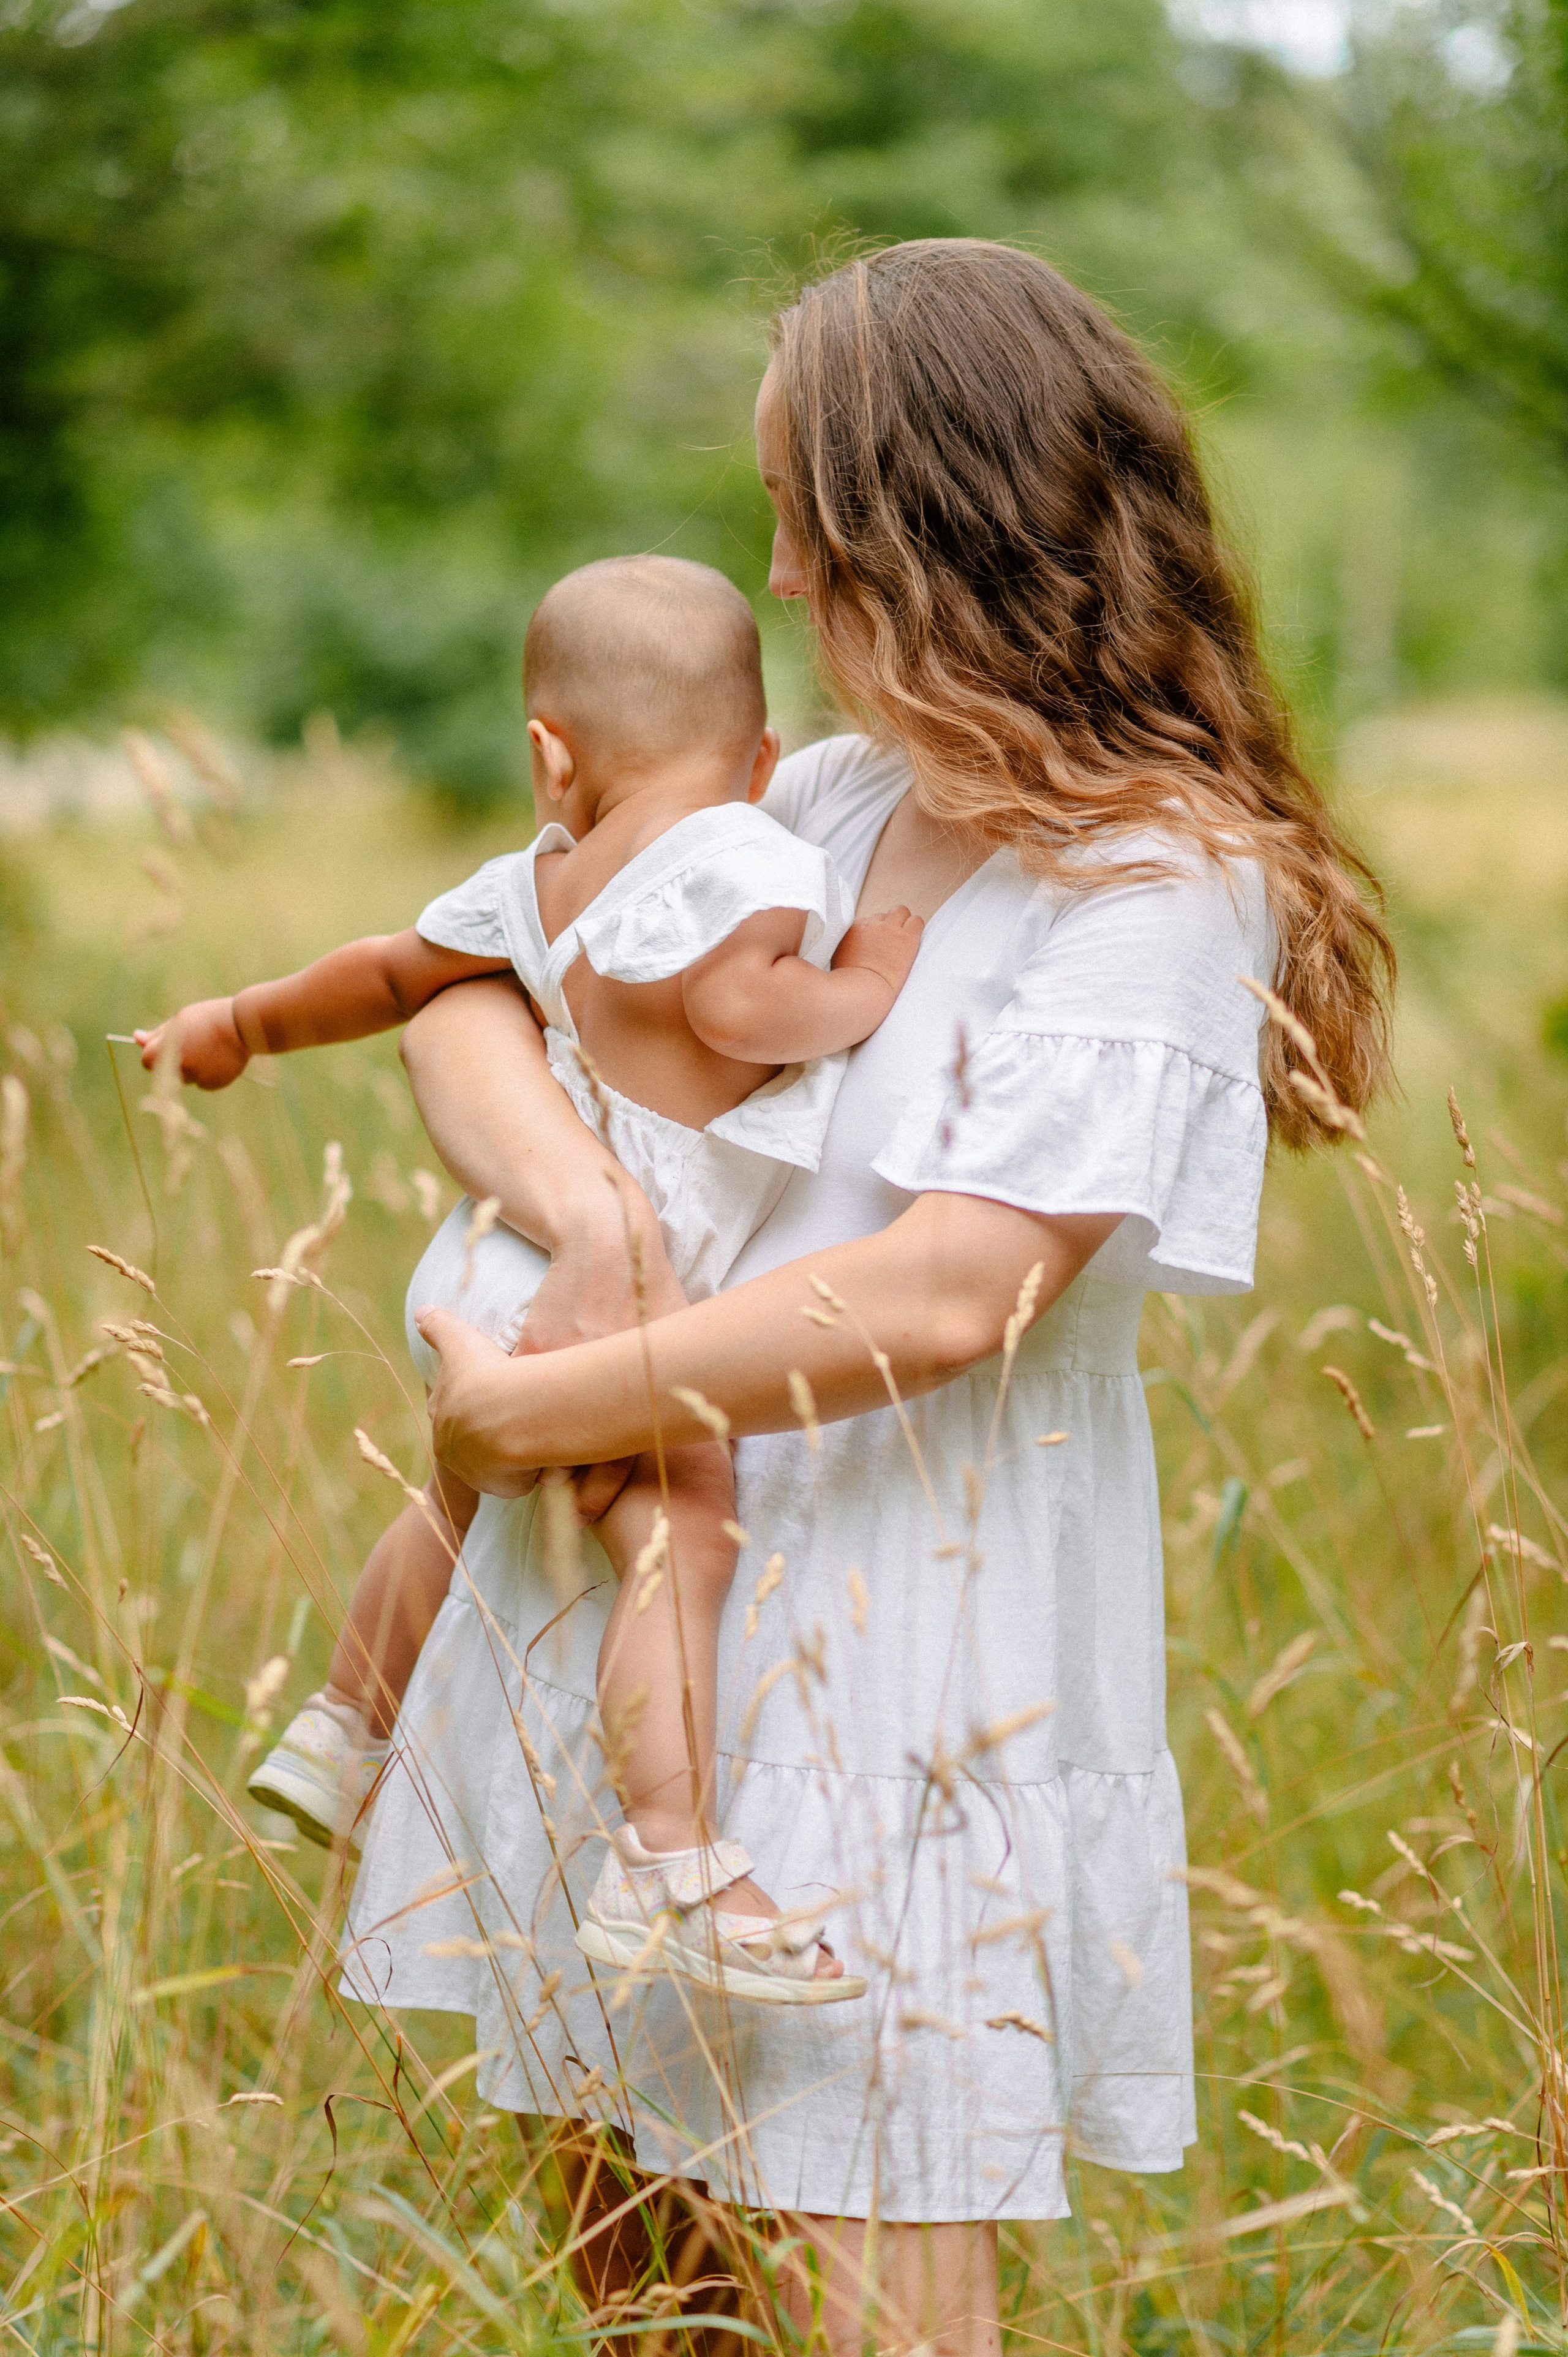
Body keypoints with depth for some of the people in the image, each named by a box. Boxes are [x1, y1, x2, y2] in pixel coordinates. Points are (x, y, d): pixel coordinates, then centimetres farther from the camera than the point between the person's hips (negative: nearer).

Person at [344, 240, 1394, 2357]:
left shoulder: (1159, 884, -13)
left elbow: (947, 1296, -23)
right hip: (648, 1608, 7)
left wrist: (524, 1406, -17)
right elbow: (467, 1006, 10)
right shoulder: (830, 804, 9)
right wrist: (575, 1201, -13)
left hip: (911, 1659, -7)